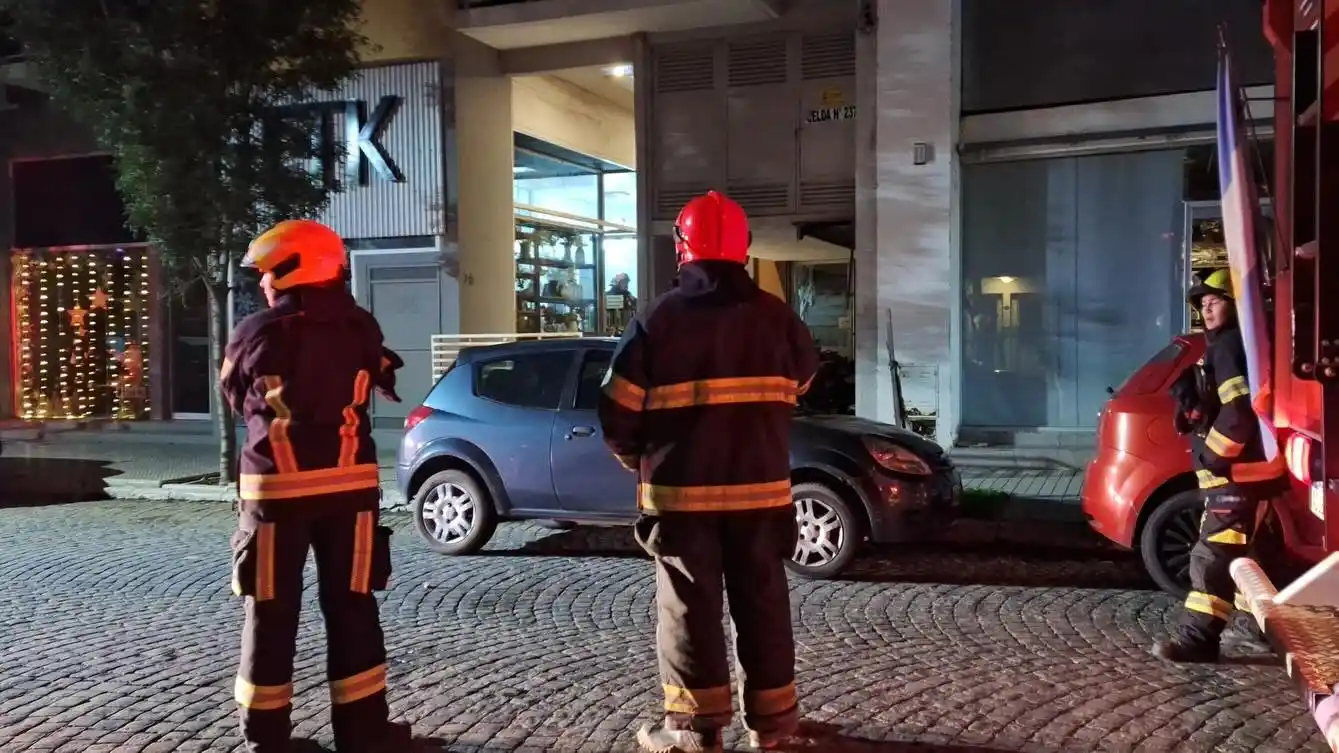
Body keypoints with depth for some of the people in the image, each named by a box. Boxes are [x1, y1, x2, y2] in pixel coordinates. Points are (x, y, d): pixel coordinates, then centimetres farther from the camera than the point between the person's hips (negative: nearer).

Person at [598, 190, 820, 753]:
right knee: (762, 601, 11)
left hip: (681, 489, -3)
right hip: (760, 486, 3)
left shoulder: (658, 319, -7)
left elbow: (618, 408, -8)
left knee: (689, 606, 5)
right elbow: (801, 380, 20)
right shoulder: (775, 316, 3)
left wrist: (636, 457, 10)